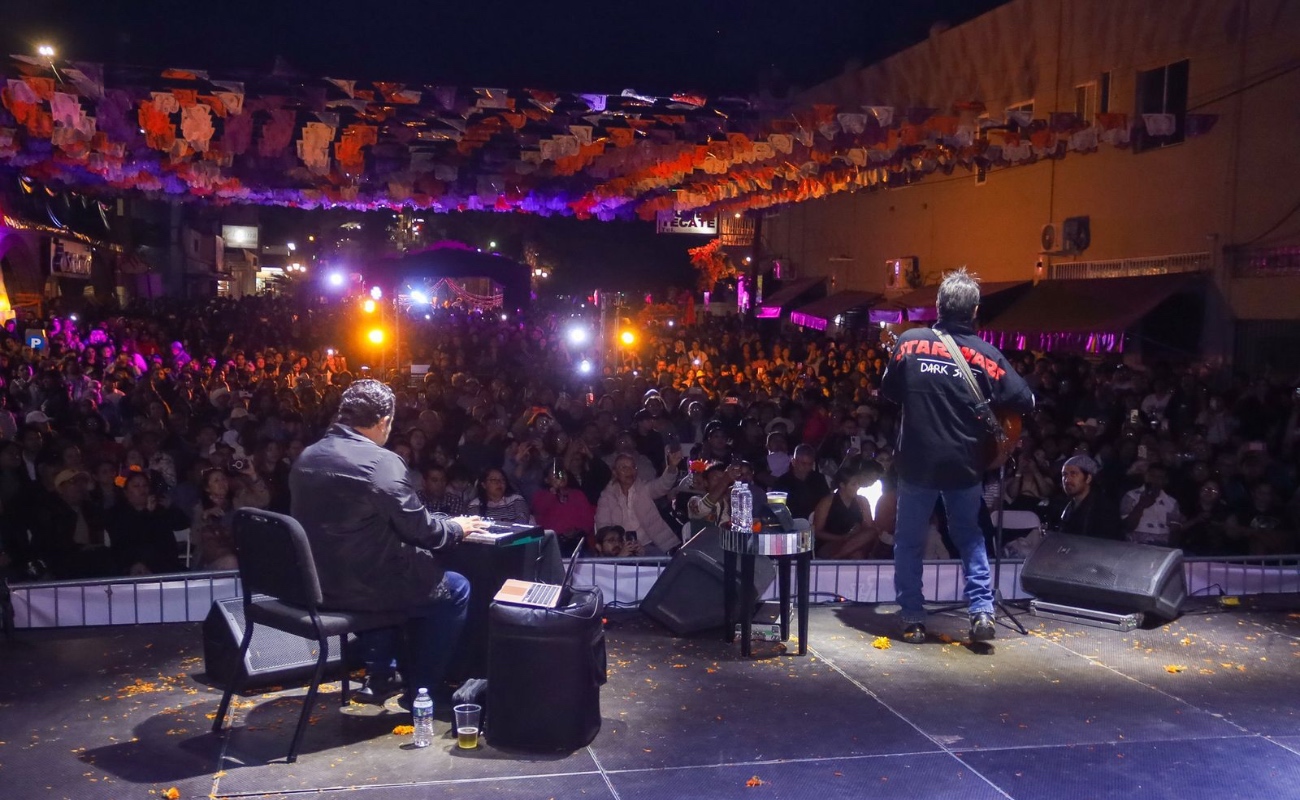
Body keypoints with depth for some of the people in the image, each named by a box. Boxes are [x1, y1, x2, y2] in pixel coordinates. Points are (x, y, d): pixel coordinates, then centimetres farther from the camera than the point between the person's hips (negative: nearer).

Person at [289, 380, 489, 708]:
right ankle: (420, 689, 18)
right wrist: (457, 527, 8)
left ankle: (378, 674, 36)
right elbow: (420, 528, -13)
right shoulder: (381, 462, -18)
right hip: (358, 586, -8)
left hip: (313, 581, 8)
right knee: (456, 589, 12)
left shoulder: (306, 457, 6)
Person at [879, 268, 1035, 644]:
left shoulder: (909, 341, -5)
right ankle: (982, 611, 9)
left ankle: (912, 619, 12)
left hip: (917, 460, -1)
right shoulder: (985, 353, -5)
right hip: (964, 463, 1)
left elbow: (888, 391, 6)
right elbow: (1025, 401, -6)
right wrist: (987, 404, 11)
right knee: (969, 535, 19)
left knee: (909, 540, 11)